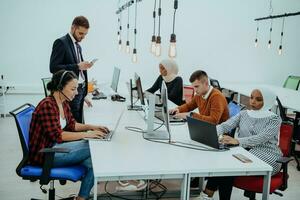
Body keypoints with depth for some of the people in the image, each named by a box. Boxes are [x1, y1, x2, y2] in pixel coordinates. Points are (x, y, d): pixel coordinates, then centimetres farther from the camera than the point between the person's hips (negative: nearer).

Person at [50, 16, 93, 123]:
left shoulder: (78, 46, 17)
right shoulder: (61, 42, -8)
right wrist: (77, 66, -22)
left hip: (80, 90, 8)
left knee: (79, 124, 9)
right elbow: (53, 68, -17)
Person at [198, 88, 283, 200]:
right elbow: (225, 125, 0)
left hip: (267, 156, -4)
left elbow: (262, 138, -19)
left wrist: (237, 140, -34)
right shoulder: (243, 114, 13)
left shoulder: (275, 119, -2)